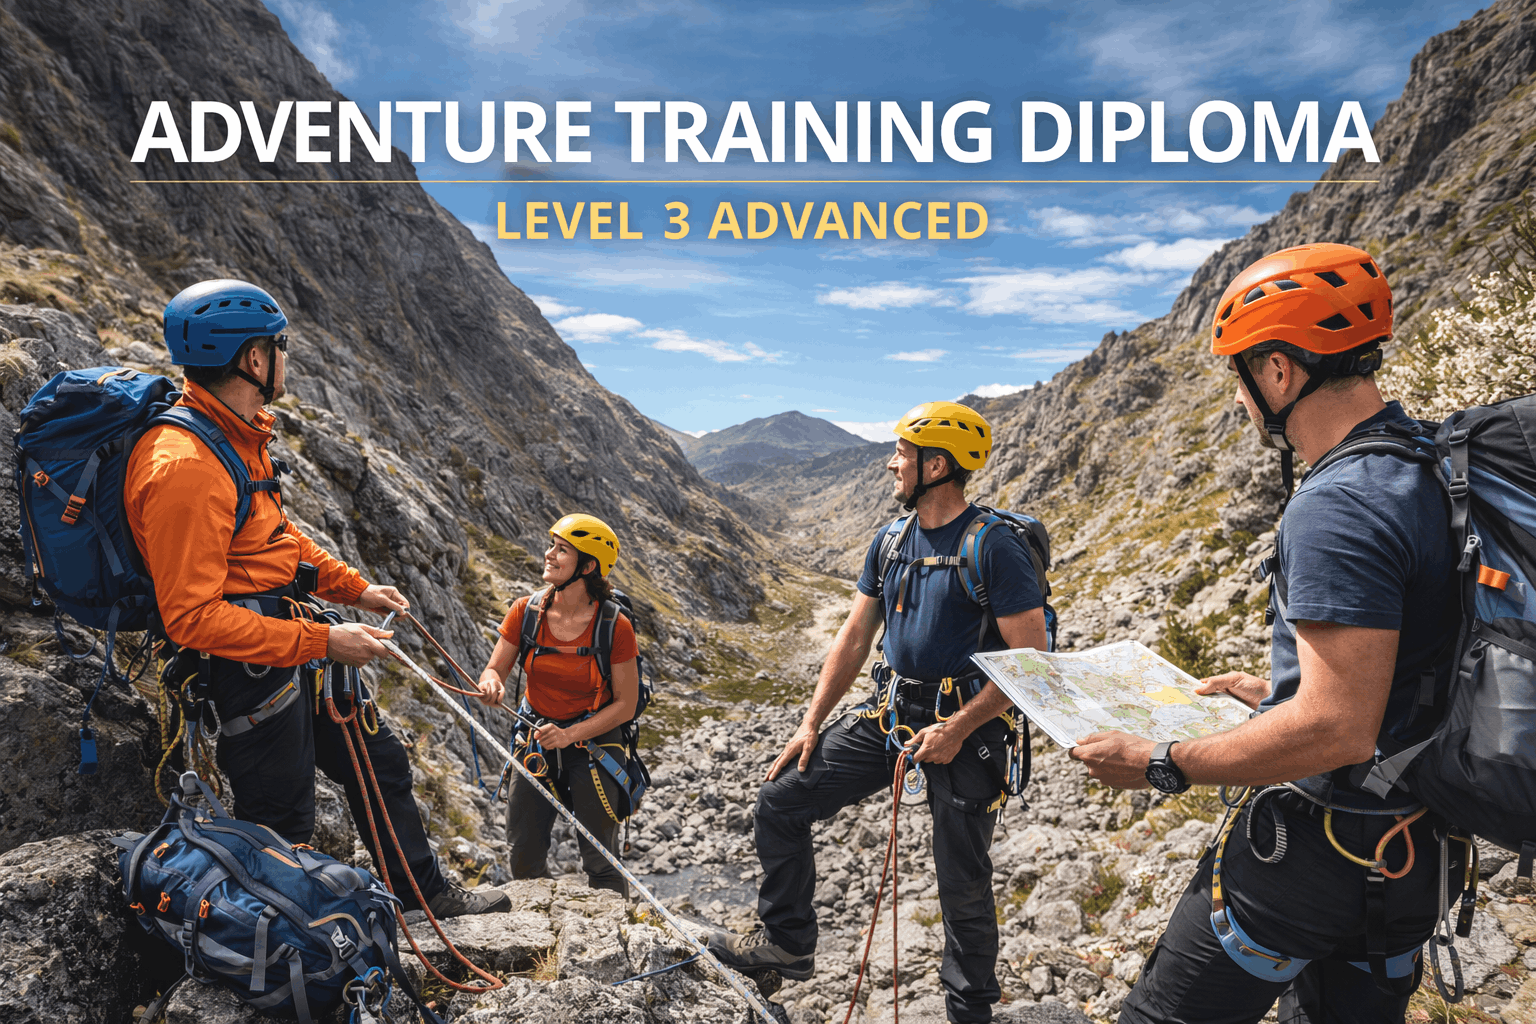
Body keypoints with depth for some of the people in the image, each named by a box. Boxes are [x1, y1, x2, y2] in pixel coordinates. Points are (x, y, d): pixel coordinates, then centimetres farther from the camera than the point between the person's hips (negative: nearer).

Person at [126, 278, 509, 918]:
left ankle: (428, 894, 38)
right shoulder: (183, 465, -27)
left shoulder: (238, 432, 5)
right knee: (281, 831, 6)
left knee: (379, 761, 20)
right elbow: (192, 617, -28)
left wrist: (356, 589, 14)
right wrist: (322, 642, -25)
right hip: (244, 669, -10)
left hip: (288, 646, 10)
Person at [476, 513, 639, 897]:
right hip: (536, 741, 4)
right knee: (525, 859, 8)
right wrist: (492, 684, -25)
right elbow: (494, 670, -1)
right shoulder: (526, 611, -8)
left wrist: (571, 735, -23)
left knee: (600, 862, 1)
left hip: (594, 743, -3)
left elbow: (626, 704, -12)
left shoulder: (615, 626, -18)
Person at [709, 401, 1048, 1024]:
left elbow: (1031, 658, -16)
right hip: (889, 713, 7)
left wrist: (956, 730, -19)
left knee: (962, 884, 6)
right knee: (781, 800, 3)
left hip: (965, 724, -6)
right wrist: (812, 724, 8)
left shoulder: (994, 547, -16)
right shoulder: (890, 541, 6)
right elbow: (854, 638, 10)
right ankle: (788, 943, 21)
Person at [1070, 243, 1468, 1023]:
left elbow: (1337, 729, -31)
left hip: (1319, 843, -9)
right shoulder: (1427, 466, 5)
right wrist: (1280, 690, 18)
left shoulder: (1338, 505, -27)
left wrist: (1161, 765, -22)